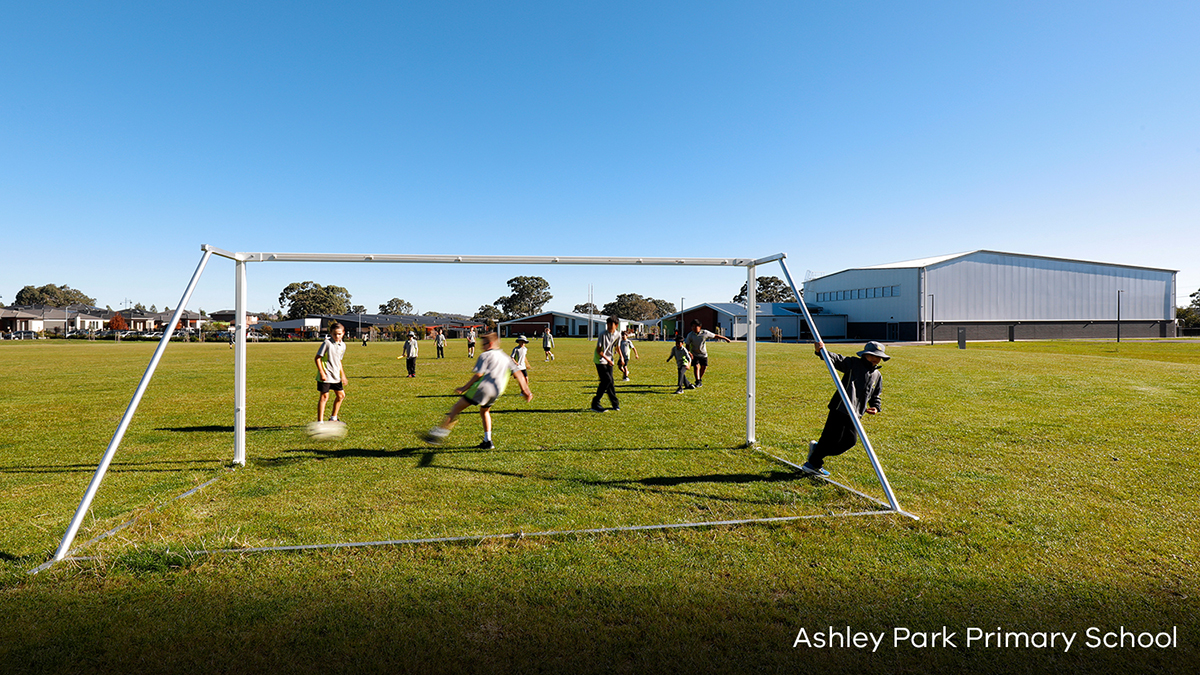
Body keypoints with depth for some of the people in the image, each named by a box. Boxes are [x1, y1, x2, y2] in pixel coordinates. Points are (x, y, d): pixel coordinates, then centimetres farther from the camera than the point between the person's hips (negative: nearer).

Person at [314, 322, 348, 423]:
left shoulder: (343, 345, 8)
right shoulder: (327, 343, -13)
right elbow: (317, 358, -12)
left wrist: (342, 374, 19)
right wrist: (322, 373, -18)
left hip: (336, 376, 7)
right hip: (325, 376, -7)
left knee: (341, 395, 13)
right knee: (324, 397, -5)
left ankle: (333, 418, 27)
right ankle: (320, 422, 1)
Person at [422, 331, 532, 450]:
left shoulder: (485, 355, 4)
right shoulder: (506, 357, 22)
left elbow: (478, 374, -5)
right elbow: (518, 373, 19)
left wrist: (464, 388, -1)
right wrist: (525, 390, 21)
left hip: (482, 387, -6)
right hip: (497, 393, 6)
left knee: (457, 407, 2)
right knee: (484, 411, 29)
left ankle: (439, 433, -2)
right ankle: (488, 441, 22)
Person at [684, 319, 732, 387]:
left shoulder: (705, 333, -14)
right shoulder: (690, 335, -14)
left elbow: (715, 336, -4)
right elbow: (687, 345, -6)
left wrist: (726, 339, -1)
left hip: (703, 354, 2)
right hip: (694, 354, -2)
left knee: (704, 367, 4)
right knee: (696, 366, -17)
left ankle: (700, 379, 27)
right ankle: (698, 381, -11)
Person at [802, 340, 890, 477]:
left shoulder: (877, 376, 17)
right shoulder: (853, 363, -3)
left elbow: (876, 396, 27)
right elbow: (836, 359, -16)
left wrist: (875, 407, 7)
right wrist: (821, 351, -35)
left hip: (855, 414, 8)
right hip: (840, 409, -8)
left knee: (850, 440, 6)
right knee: (832, 438, -7)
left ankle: (817, 449, 25)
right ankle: (812, 464, 8)